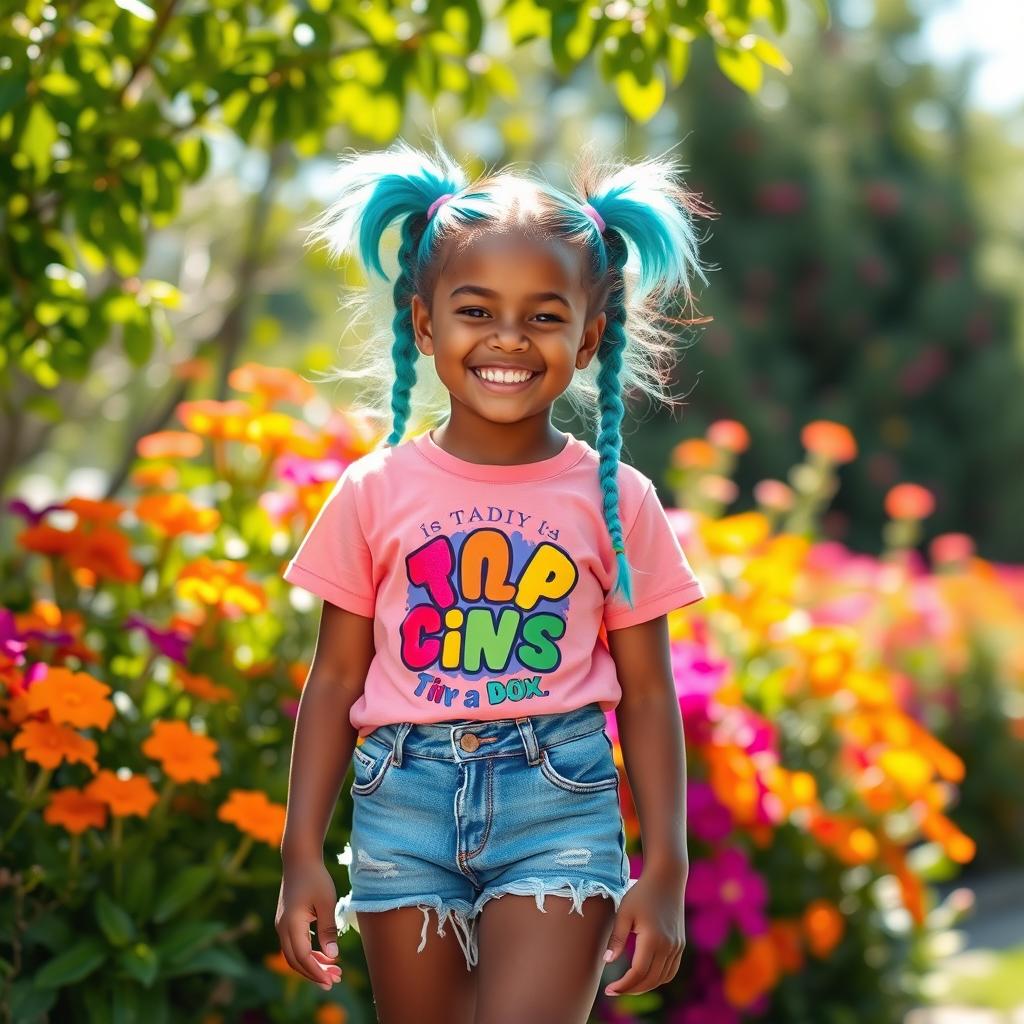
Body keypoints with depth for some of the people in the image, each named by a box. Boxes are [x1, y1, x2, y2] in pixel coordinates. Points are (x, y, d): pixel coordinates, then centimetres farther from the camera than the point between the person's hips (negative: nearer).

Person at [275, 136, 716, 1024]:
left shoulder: (616, 500, 1)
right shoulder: (376, 491, 1)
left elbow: (647, 694, 3)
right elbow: (336, 682, 5)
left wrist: (666, 872, -1)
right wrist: (302, 854, 2)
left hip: (559, 806, -1)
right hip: (406, 811, 2)